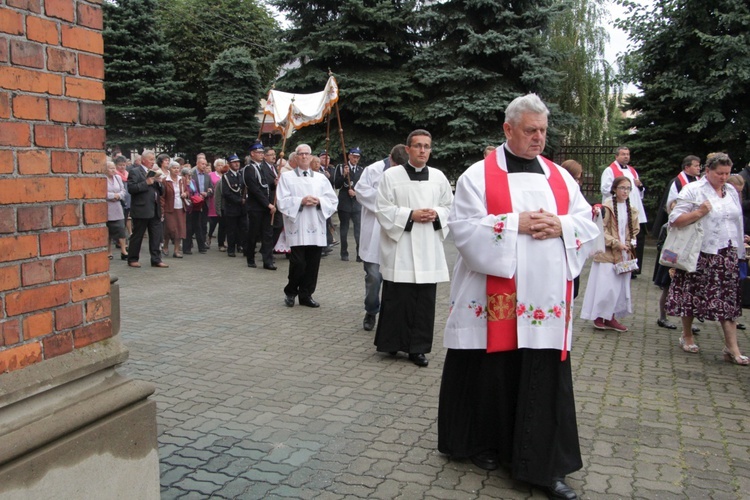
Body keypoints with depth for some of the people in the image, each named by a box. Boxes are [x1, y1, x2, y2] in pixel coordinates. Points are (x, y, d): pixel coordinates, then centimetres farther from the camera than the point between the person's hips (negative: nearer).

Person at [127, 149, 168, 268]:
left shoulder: (155, 172, 17)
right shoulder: (134, 172, -3)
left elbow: (161, 192, 17)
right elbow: (131, 188, -16)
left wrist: (159, 182, -2)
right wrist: (146, 183, -17)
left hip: (155, 210, 7)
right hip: (141, 210, -6)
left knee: (156, 236, 5)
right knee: (137, 236, 3)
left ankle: (156, 260, 10)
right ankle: (132, 259, 14)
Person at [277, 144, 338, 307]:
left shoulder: (321, 178, 14)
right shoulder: (287, 177, 5)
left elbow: (333, 200, 8)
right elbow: (282, 202, -4)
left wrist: (319, 201, -11)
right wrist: (301, 201, -16)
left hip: (316, 228, 4)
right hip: (297, 227, -3)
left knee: (313, 263, 3)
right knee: (298, 263, -8)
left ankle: (306, 295, 17)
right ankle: (290, 292, 16)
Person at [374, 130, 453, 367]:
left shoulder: (439, 177, 9)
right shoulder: (391, 176, -1)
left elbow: (450, 207, 14)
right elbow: (383, 209, -4)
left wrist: (436, 215, -6)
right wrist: (410, 215, -14)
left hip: (429, 249, 3)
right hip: (399, 248, -3)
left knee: (425, 300, 5)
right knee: (397, 299, 0)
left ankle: (418, 347, 14)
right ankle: (392, 342, 16)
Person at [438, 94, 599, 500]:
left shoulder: (560, 177, 12)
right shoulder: (479, 175, -1)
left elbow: (589, 223, 12)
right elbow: (463, 227, -10)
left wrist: (560, 226, -9)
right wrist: (516, 224, -15)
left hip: (546, 300, 4)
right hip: (495, 299, -3)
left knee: (545, 382, 5)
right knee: (492, 374, 8)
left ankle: (543, 465, 15)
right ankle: (484, 444, 30)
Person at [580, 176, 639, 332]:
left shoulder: (631, 211, 11)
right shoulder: (607, 207, -9)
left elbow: (634, 231, 19)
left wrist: (630, 244, 1)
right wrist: (616, 243, -17)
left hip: (623, 255, 7)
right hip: (607, 254, -6)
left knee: (621, 286, 8)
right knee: (606, 286, -7)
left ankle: (611, 318, 19)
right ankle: (599, 317, 8)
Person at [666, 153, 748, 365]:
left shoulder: (732, 192, 12)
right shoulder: (693, 190, -6)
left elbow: (737, 220, 23)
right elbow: (674, 220, -12)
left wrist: (739, 244, 19)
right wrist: (699, 213, -21)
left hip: (728, 255, 5)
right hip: (700, 254, -4)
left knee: (728, 299, 0)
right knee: (691, 296, 7)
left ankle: (732, 348, 1)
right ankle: (687, 336, 26)